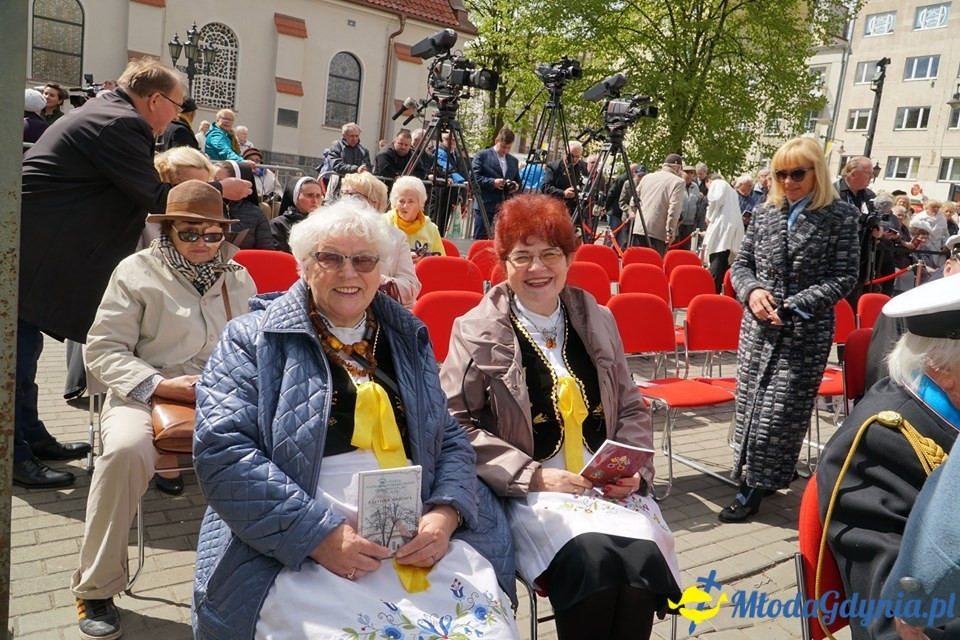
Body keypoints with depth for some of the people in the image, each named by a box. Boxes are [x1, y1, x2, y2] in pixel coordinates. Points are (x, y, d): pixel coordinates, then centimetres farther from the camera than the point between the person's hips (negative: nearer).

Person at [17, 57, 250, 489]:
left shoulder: (105, 112, 15)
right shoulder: (120, 124, -17)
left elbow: (135, 187, 19)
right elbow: (155, 197, -18)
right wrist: (219, 189, -8)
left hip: (32, 242, 11)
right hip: (31, 248, -11)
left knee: (25, 345, 16)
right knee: (20, 347, -2)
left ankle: (31, 437, 28)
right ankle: (16, 456, 9)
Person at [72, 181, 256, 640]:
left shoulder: (238, 278, 16)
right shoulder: (137, 270, 5)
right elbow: (104, 349, 1)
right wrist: (161, 385, -13)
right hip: (147, 394, -2)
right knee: (126, 450, -35)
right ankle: (96, 588, -13)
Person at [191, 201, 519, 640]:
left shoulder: (407, 339, 15)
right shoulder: (253, 340, 2)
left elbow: (451, 441, 14)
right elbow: (222, 453, -8)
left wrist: (445, 514, -6)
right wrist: (318, 534, -16)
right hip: (292, 551, -3)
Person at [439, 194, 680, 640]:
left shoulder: (598, 322, 12)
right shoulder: (477, 332, -2)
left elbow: (632, 410, 17)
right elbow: (456, 425, -7)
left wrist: (635, 470, -1)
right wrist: (533, 475, -14)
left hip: (608, 487, 4)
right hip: (527, 492, -3)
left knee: (642, 559, -25)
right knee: (594, 556, -29)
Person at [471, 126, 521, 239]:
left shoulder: (514, 161, 17)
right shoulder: (482, 155, 1)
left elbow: (518, 181, 22)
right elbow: (474, 177, -7)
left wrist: (516, 186, -1)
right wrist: (492, 182, -19)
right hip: (484, 206, -4)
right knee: (480, 239, 0)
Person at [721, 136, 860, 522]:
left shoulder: (840, 216, -4)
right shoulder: (764, 212, 6)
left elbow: (844, 277, -6)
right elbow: (741, 264, 11)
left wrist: (796, 305, -17)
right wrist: (752, 291, -10)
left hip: (806, 331, -4)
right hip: (758, 326, 4)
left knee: (780, 411, -2)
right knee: (749, 401, 9)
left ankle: (753, 488, 9)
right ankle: (767, 473, 27)